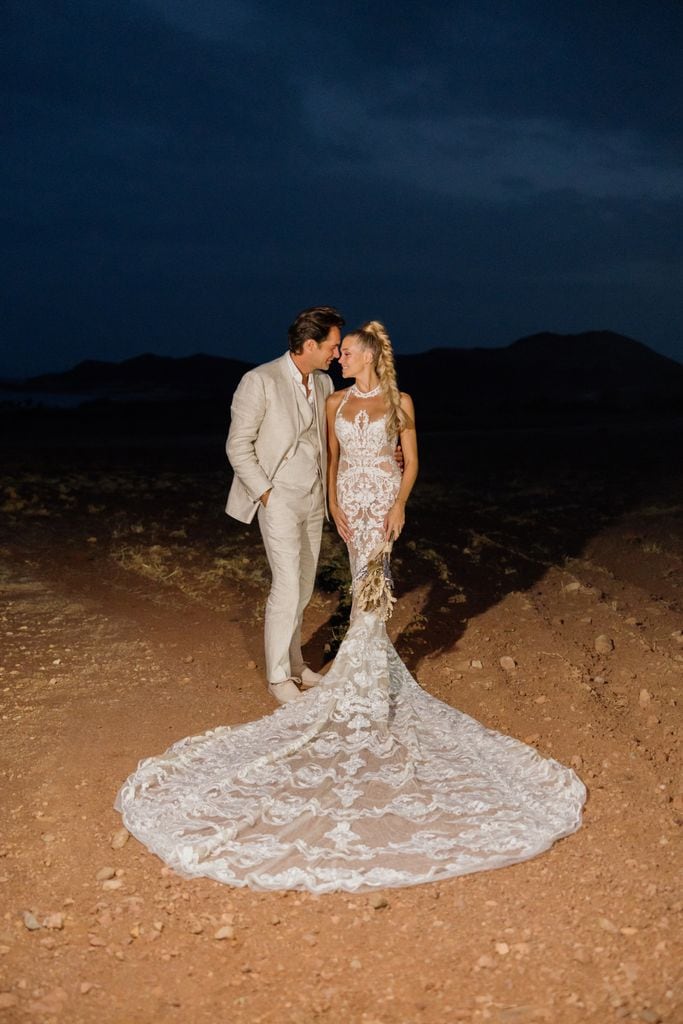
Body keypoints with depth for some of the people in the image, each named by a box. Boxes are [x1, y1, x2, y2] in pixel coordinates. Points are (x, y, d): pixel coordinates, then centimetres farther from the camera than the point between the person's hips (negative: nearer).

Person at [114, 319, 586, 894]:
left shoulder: (399, 402, -1)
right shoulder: (337, 403, 8)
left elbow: (411, 459, 0)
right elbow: (332, 459, 11)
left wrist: (399, 505, -11)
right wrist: (335, 506, 0)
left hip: (383, 497, -4)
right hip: (350, 498, 4)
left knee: (371, 578, -11)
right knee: (367, 577, 6)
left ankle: (366, 672, -7)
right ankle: (374, 655, 16)